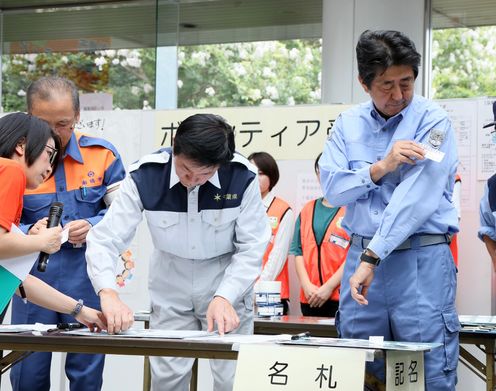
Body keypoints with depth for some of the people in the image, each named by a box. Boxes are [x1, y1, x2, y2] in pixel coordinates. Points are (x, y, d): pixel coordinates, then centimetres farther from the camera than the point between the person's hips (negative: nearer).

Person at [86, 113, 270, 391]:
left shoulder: (242, 177, -21)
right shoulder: (145, 176, -20)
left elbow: (251, 249, -15)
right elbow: (105, 240, -21)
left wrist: (224, 297, -30)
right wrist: (109, 294, -39)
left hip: (228, 283, -1)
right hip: (170, 287, 1)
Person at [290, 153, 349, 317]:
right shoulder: (308, 209, 16)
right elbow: (297, 250, 11)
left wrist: (329, 287, -13)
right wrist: (307, 285, -4)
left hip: (341, 297, -5)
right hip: (309, 298, 5)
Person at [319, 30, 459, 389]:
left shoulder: (432, 120, -5)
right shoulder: (348, 124, 10)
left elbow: (416, 197, -15)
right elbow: (332, 189, 2)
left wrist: (371, 259, -19)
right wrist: (382, 166, -14)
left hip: (422, 259, -4)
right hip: (361, 255, 4)